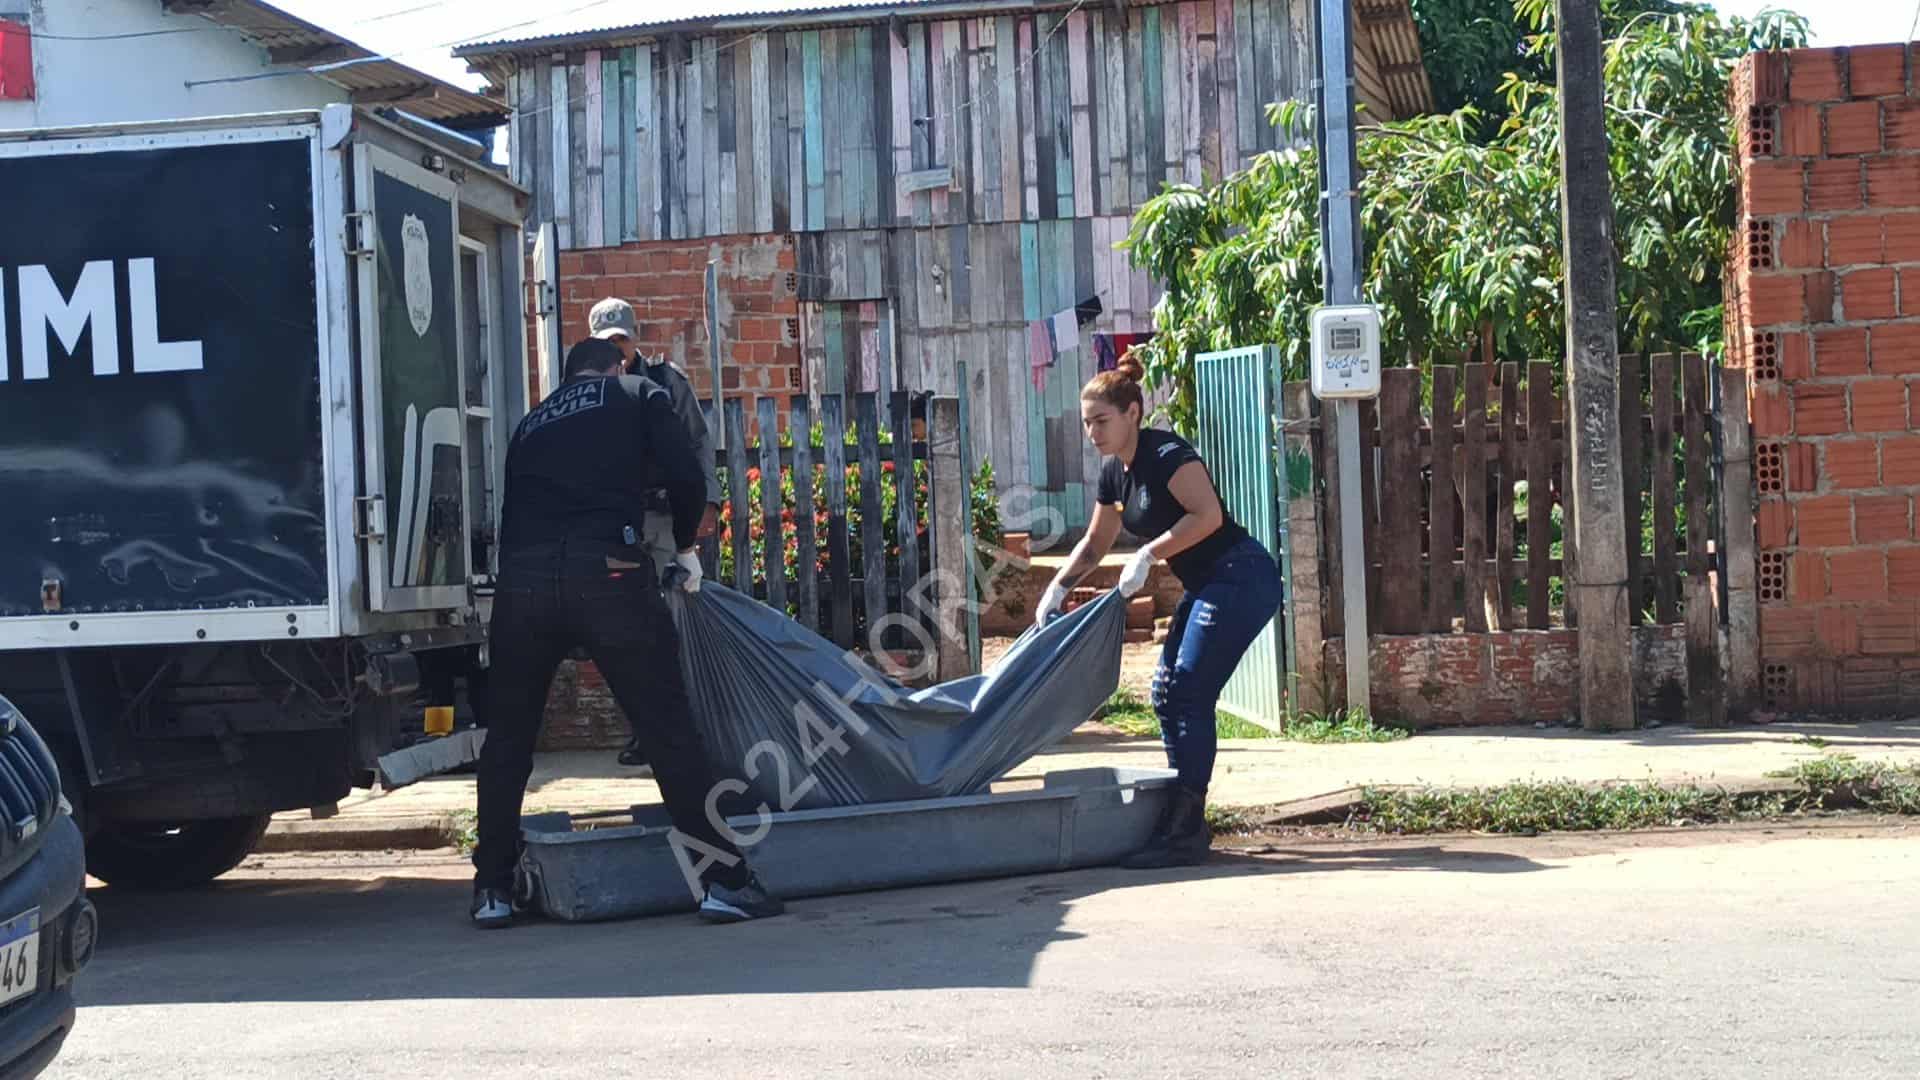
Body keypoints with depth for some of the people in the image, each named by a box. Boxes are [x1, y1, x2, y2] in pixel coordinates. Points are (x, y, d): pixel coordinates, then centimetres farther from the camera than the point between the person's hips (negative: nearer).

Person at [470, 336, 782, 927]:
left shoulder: (534, 421, 29)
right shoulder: (637, 394, 18)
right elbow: (685, 476, 4)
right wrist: (685, 547, 20)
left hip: (523, 578, 4)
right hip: (608, 573, -3)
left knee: (508, 737, 17)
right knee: (669, 730, 1)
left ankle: (492, 889, 18)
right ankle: (725, 881, 1)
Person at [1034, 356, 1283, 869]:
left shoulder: (1166, 454, -16)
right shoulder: (1114, 472, 12)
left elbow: (1208, 514, -27)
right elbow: (1094, 544, 23)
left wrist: (1148, 555, -24)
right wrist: (1058, 587, 11)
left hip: (1240, 578, -10)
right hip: (1207, 587, 10)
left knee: (1189, 695, -12)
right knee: (1167, 693, 9)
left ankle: (1184, 832, -9)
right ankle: (1185, 821, 15)